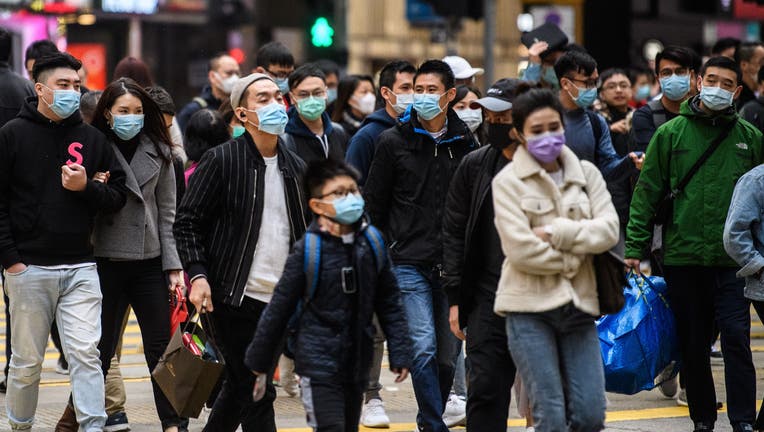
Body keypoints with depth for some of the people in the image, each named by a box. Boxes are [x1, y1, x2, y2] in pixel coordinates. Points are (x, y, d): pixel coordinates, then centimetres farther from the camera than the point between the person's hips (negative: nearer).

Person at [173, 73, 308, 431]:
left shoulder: (295, 168, 11)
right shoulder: (221, 160, -6)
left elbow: (307, 233, 20)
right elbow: (187, 223, -5)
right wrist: (198, 275, -16)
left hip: (278, 300, 6)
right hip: (235, 298, -6)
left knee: (240, 386, 14)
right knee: (256, 391, -7)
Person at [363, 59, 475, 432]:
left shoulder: (465, 142, 7)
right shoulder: (394, 142, 1)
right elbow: (374, 205, 6)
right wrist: (382, 254, 2)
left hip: (453, 264, 3)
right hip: (409, 263, -3)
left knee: (448, 354, 6)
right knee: (423, 348, -14)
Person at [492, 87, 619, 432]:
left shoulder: (586, 173, 11)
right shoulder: (508, 181, 0)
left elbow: (609, 230, -3)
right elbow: (521, 249, -11)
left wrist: (555, 232, -11)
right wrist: (571, 260, -4)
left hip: (579, 303, 4)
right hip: (530, 306, -3)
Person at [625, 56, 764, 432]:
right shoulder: (670, 134, 4)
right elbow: (647, 193, 4)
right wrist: (634, 247, -1)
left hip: (733, 259, -1)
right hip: (682, 256, 1)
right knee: (692, 344, 8)